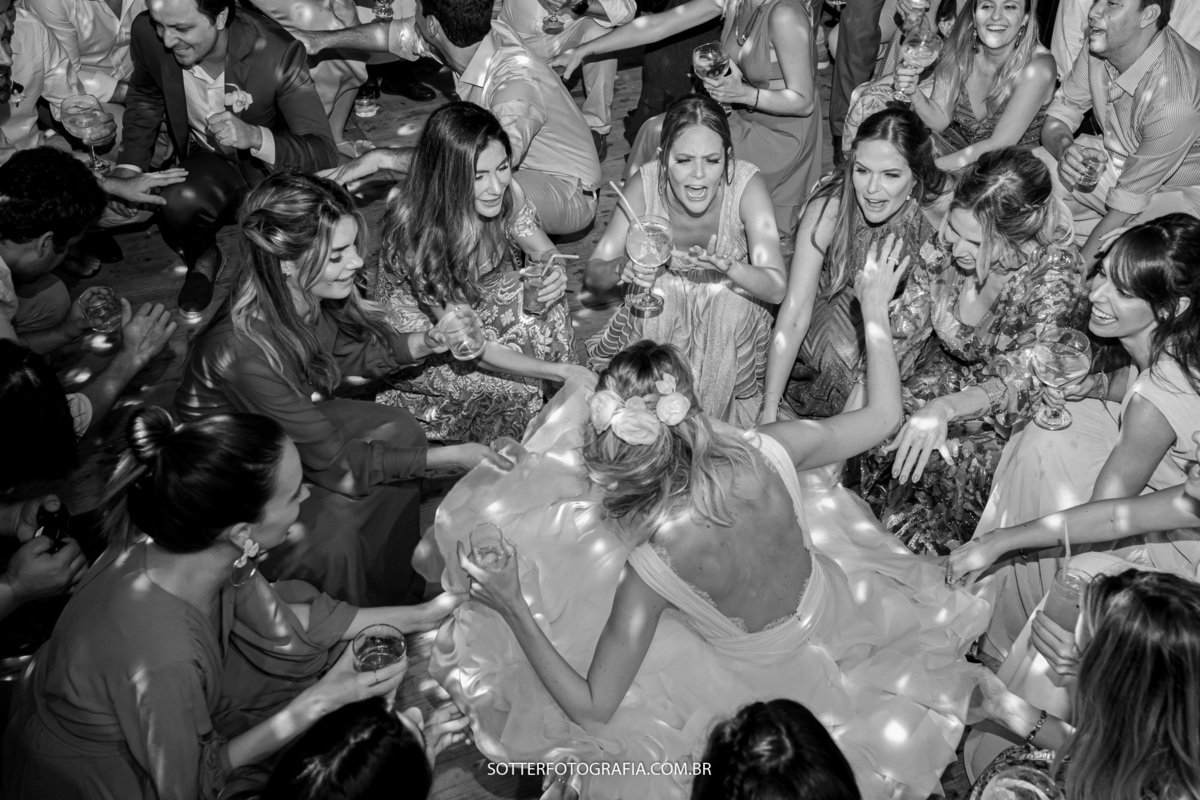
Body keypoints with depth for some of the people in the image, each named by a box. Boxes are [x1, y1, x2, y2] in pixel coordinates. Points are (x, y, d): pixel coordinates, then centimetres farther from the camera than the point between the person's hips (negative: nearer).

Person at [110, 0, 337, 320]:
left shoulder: (277, 54, -29)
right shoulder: (148, 33, -17)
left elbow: (323, 152, -28)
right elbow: (145, 98, 6)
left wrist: (254, 137, -44)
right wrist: (129, 166, -5)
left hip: (269, 162, -2)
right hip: (208, 158, 2)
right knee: (182, 202, -31)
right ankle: (202, 259, 3)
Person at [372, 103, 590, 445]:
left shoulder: (506, 191, -21)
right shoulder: (416, 233, -36)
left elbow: (546, 253, -3)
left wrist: (555, 273, -29)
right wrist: (560, 370, -37)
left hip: (473, 306, 6)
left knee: (544, 299, -18)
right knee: (517, 386, -23)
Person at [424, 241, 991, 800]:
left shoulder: (651, 568, -37)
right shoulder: (768, 455, -31)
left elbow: (592, 710, -28)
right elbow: (884, 414, -11)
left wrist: (513, 609, -25)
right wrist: (875, 310, -2)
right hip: (832, 611, 3)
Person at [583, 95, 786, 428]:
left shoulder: (746, 184, -27)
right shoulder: (645, 184, -24)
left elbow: (776, 288, -30)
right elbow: (592, 275, -22)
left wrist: (728, 267, -50)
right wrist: (622, 268, -46)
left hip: (733, 316, -1)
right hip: (658, 311, 1)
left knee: (730, 305, -32)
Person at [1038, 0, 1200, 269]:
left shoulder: (1174, 100, -35)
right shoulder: (1102, 44, -14)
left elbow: (1128, 201, -28)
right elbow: (1057, 118, -2)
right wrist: (1064, 148, -27)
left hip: (1178, 189, -7)